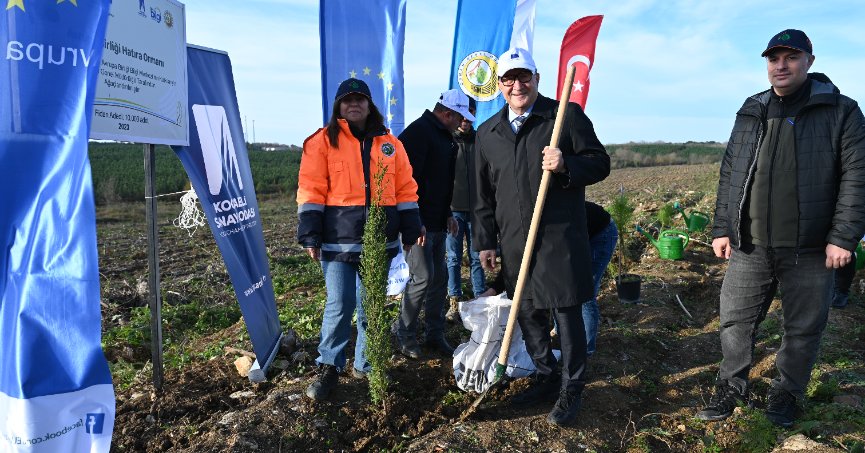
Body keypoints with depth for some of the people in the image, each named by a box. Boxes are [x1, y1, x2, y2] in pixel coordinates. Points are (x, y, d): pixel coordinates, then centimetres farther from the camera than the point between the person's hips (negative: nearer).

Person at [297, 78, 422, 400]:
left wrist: (411, 231, 7)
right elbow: (311, 190, -3)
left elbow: (405, 190, 13)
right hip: (338, 240, -3)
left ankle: (366, 365, 27)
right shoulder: (323, 140, 2)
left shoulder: (389, 143, 12)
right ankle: (329, 367, 15)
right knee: (339, 305, -5)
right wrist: (311, 235, -9)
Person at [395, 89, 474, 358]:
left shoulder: (445, 136, 17)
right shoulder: (418, 131, -14)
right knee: (423, 277, -9)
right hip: (418, 223, -10)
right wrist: (414, 221, -24)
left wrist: (447, 214, 20)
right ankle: (405, 334, 8)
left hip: (437, 223, 10)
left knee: (439, 277, 12)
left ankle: (435, 333, 23)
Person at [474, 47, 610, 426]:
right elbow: (484, 194, 15)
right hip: (514, 242, 5)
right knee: (527, 314, 14)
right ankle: (546, 378, 34)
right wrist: (485, 242, 12)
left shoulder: (568, 115, -1)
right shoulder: (487, 133, 11)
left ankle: (570, 391, 19)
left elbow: (600, 163, -1)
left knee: (568, 315, 2)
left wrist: (566, 166, -21)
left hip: (561, 238, -4)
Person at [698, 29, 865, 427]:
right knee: (735, 321, 9)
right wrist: (722, 228, 7)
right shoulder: (750, 114, 11)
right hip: (749, 246, 3)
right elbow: (729, 175, 12)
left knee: (803, 328, 9)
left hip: (808, 249, -3)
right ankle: (731, 388, 27)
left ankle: (786, 395, 29)